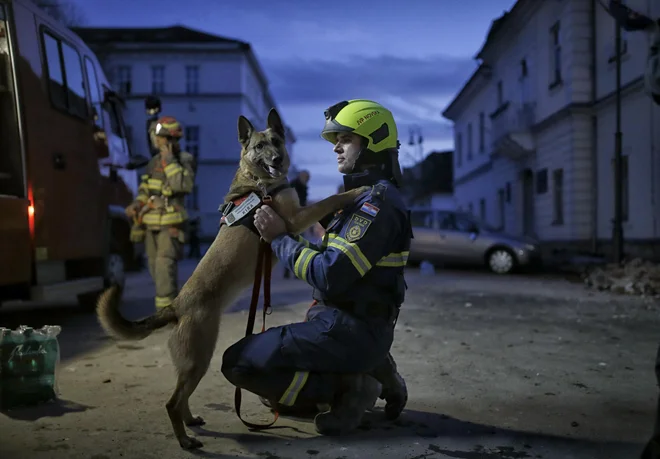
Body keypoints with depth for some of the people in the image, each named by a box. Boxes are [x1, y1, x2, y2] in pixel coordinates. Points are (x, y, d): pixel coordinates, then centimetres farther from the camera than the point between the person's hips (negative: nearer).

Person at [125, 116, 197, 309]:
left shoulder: (185, 160, -6)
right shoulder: (154, 162, 11)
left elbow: (184, 185, -24)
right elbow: (144, 188, 21)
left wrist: (169, 161, -22)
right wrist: (136, 205, 3)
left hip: (171, 225, -7)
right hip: (151, 224, 7)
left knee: (164, 264, -17)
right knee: (155, 266, 12)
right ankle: (173, 303, 27)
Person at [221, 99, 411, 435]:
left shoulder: (378, 202, -17)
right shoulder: (364, 196, 16)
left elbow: (330, 277, -24)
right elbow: (335, 261, 16)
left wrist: (279, 239, -14)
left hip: (349, 330, -10)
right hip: (346, 324, 10)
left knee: (239, 362, -13)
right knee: (275, 395, 21)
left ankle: (349, 387, -8)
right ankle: (368, 373, 12)